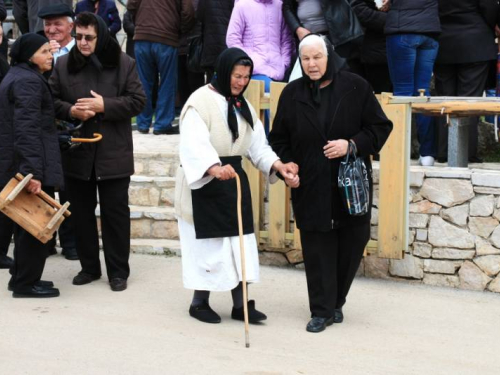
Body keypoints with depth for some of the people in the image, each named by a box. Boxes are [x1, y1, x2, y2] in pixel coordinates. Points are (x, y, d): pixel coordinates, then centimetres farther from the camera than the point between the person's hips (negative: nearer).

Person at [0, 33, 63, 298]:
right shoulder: (28, 81, -16)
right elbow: (27, 129, -25)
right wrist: (33, 171, -30)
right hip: (33, 165, -10)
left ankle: (22, 277, 25)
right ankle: (26, 283, 3)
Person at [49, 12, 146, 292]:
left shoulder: (124, 63, -3)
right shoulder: (64, 64, 2)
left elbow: (138, 101, -6)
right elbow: (51, 101, 5)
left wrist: (104, 106, -17)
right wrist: (70, 111, -15)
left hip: (114, 153, -2)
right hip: (77, 152, 3)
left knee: (115, 213, 3)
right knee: (82, 212, 11)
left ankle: (118, 271, 13)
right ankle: (89, 267, 24)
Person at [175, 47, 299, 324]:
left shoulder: (243, 106, 12)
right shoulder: (201, 101, -14)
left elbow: (257, 145, 8)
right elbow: (194, 144, -27)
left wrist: (277, 165, -9)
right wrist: (214, 168, -44)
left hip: (234, 179, 7)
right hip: (204, 181, -7)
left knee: (240, 241, 5)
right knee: (209, 243, -1)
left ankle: (240, 305, 11)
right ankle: (199, 303, 15)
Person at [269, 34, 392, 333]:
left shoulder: (355, 87, -3)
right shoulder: (292, 93, 4)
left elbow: (381, 126, -1)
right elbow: (279, 139, 11)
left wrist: (352, 144, -14)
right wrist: (287, 168, -4)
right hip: (310, 188, 1)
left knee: (352, 245, 6)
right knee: (317, 249, 0)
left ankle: (336, 301, 26)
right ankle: (321, 311, 9)